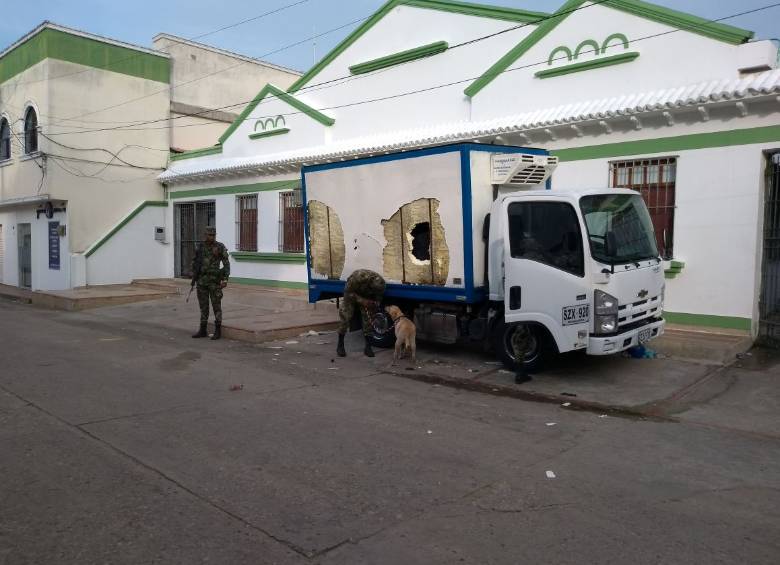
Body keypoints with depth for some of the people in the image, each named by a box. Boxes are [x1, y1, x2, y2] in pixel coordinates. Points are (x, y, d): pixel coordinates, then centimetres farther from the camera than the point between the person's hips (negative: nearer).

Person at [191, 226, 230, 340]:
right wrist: (194, 278, 11)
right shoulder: (200, 247, 8)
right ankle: (203, 331, 16)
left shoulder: (220, 247, -6)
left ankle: (218, 331, 7)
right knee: (203, 305, 8)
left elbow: (226, 264, -8)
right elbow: (195, 263, 16)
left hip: (214, 280, -5)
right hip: (202, 280, 5)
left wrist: (225, 279, -16)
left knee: (216, 305, -1)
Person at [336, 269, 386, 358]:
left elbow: (379, 297, -8)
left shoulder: (380, 283, -29)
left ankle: (368, 347, 4)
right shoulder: (357, 277, -42)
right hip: (352, 294, -3)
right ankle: (340, 345, 2)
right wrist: (361, 300, -36)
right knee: (345, 317, -9)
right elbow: (348, 292, -27)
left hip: (367, 298, 3)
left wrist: (375, 303, -29)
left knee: (367, 318, -4)